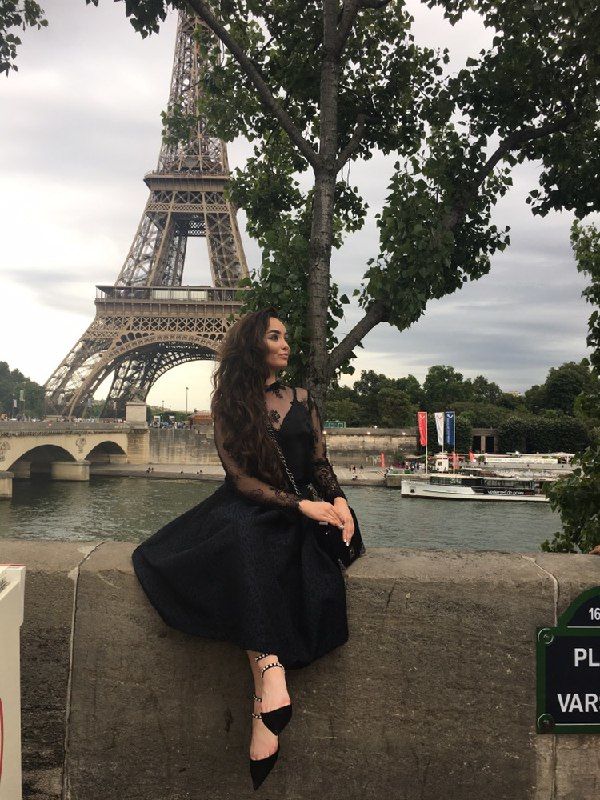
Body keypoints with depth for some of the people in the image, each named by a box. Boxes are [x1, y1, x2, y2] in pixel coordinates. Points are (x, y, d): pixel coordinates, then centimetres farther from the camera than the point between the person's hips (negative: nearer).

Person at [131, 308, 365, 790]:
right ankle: (271, 672, -46)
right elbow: (241, 478, -5)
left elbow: (321, 466, 13)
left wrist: (338, 501, -9)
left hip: (300, 514, 2)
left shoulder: (302, 400, 14)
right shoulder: (229, 405, 5)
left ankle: (264, 711, -35)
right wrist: (301, 506, -17)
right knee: (243, 536, -39)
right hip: (246, 511, -2)